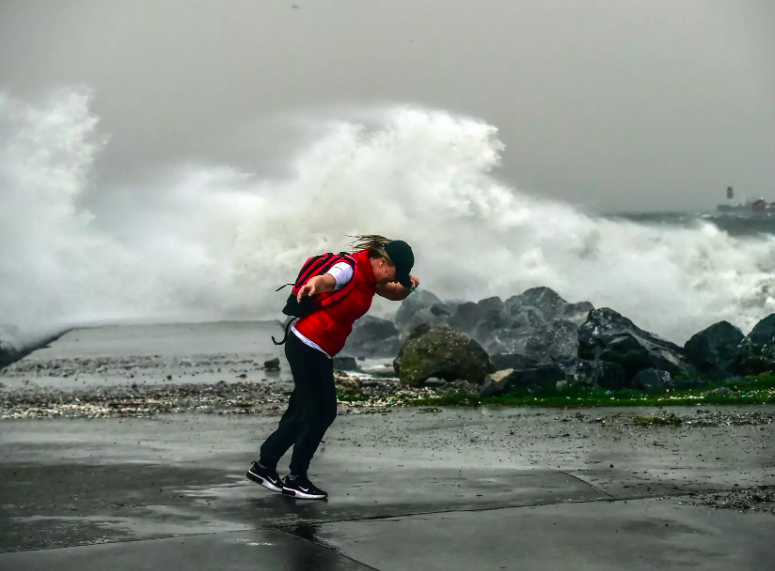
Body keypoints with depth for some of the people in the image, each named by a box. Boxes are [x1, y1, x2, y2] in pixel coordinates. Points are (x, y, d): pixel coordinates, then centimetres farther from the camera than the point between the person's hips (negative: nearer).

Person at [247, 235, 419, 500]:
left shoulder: (369, 276, 8)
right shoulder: (351, 269, -20)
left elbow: (395, 294, 17)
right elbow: (326, 280, -40)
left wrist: (408, 285, -7)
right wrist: (312, 285, -64)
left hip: (314, 349, 10)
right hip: (307, 346, -10)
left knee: (303, 411, 15)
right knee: (322, 412, -2)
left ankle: (264, 466, 25)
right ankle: (296, 479, 7)